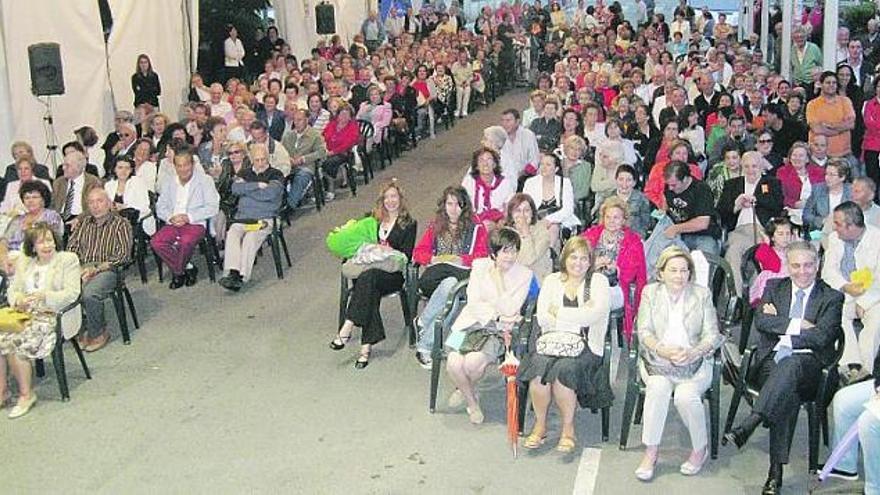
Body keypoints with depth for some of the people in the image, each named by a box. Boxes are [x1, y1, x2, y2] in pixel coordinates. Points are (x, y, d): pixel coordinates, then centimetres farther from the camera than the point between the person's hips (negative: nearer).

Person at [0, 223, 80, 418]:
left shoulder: (68, 260, 3)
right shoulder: (24, 262, 19)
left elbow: (72, 293, -6)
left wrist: (44, 296, -20)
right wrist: (18, 300, -8)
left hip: (52, 316, -5)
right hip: (25, 314, 5)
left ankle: (26, 394, -11)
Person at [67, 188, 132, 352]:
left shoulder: (120, 224, 5)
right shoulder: (83, 222, 22)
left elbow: (123, 255, -5)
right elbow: (71, 247, 17)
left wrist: (95, 269, -13)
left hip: (106, 270, -4)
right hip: (81, 268, 5)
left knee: (89, 294, -34)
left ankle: (97, 333, -10)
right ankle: (82, 328, -9)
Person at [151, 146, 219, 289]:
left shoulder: (205, 180, 4)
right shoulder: (168, 184, 18)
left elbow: (213, 207, -6)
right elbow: (160, 208, 14)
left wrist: (189, 217, -15)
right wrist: (171, 218, -9)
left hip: (196, 224, -4)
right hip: (173, 224, 4)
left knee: (185, 241, -36)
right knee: (156, 242, -24)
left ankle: (177, 272, -8)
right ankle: (187, 268, -10)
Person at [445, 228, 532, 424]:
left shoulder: (524, 275, -3)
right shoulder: (480, 266, 3)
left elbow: (509, 310, -11)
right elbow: (474, 303, -4)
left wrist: (498, 278, -16)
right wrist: (497, 317, -17)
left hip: (498, 330, -2)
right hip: (473, 322, 2)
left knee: (473, 362, -28)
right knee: (454, 363, -24)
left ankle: (464, 389, 11)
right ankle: (472, 400, 8)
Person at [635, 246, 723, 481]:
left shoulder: (702, 294, 6)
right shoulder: (650, 292, 7)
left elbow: (712, 335, 1)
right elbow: (644, 331, 0)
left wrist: (692, 353, -19)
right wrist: (662, 350, -20)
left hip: (694, 361, -1)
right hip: (657, 359, 1)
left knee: (686, 395, -29)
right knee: (658, 387, -31)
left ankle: (700, 449, -5)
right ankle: (651, 451, -21)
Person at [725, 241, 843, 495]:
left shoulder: (832, 298, 11)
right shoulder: (774, 288, 19)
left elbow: (821, 336, -6)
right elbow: (761, 322, 1)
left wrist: (779, 326, -5)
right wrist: (798, 325, -7)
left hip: (808, 364, -1)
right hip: (771, 360, 1)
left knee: (790, 364, -39)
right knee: (788, 390, -34)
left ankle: (748, 426, -49)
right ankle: (776, 470, -39)